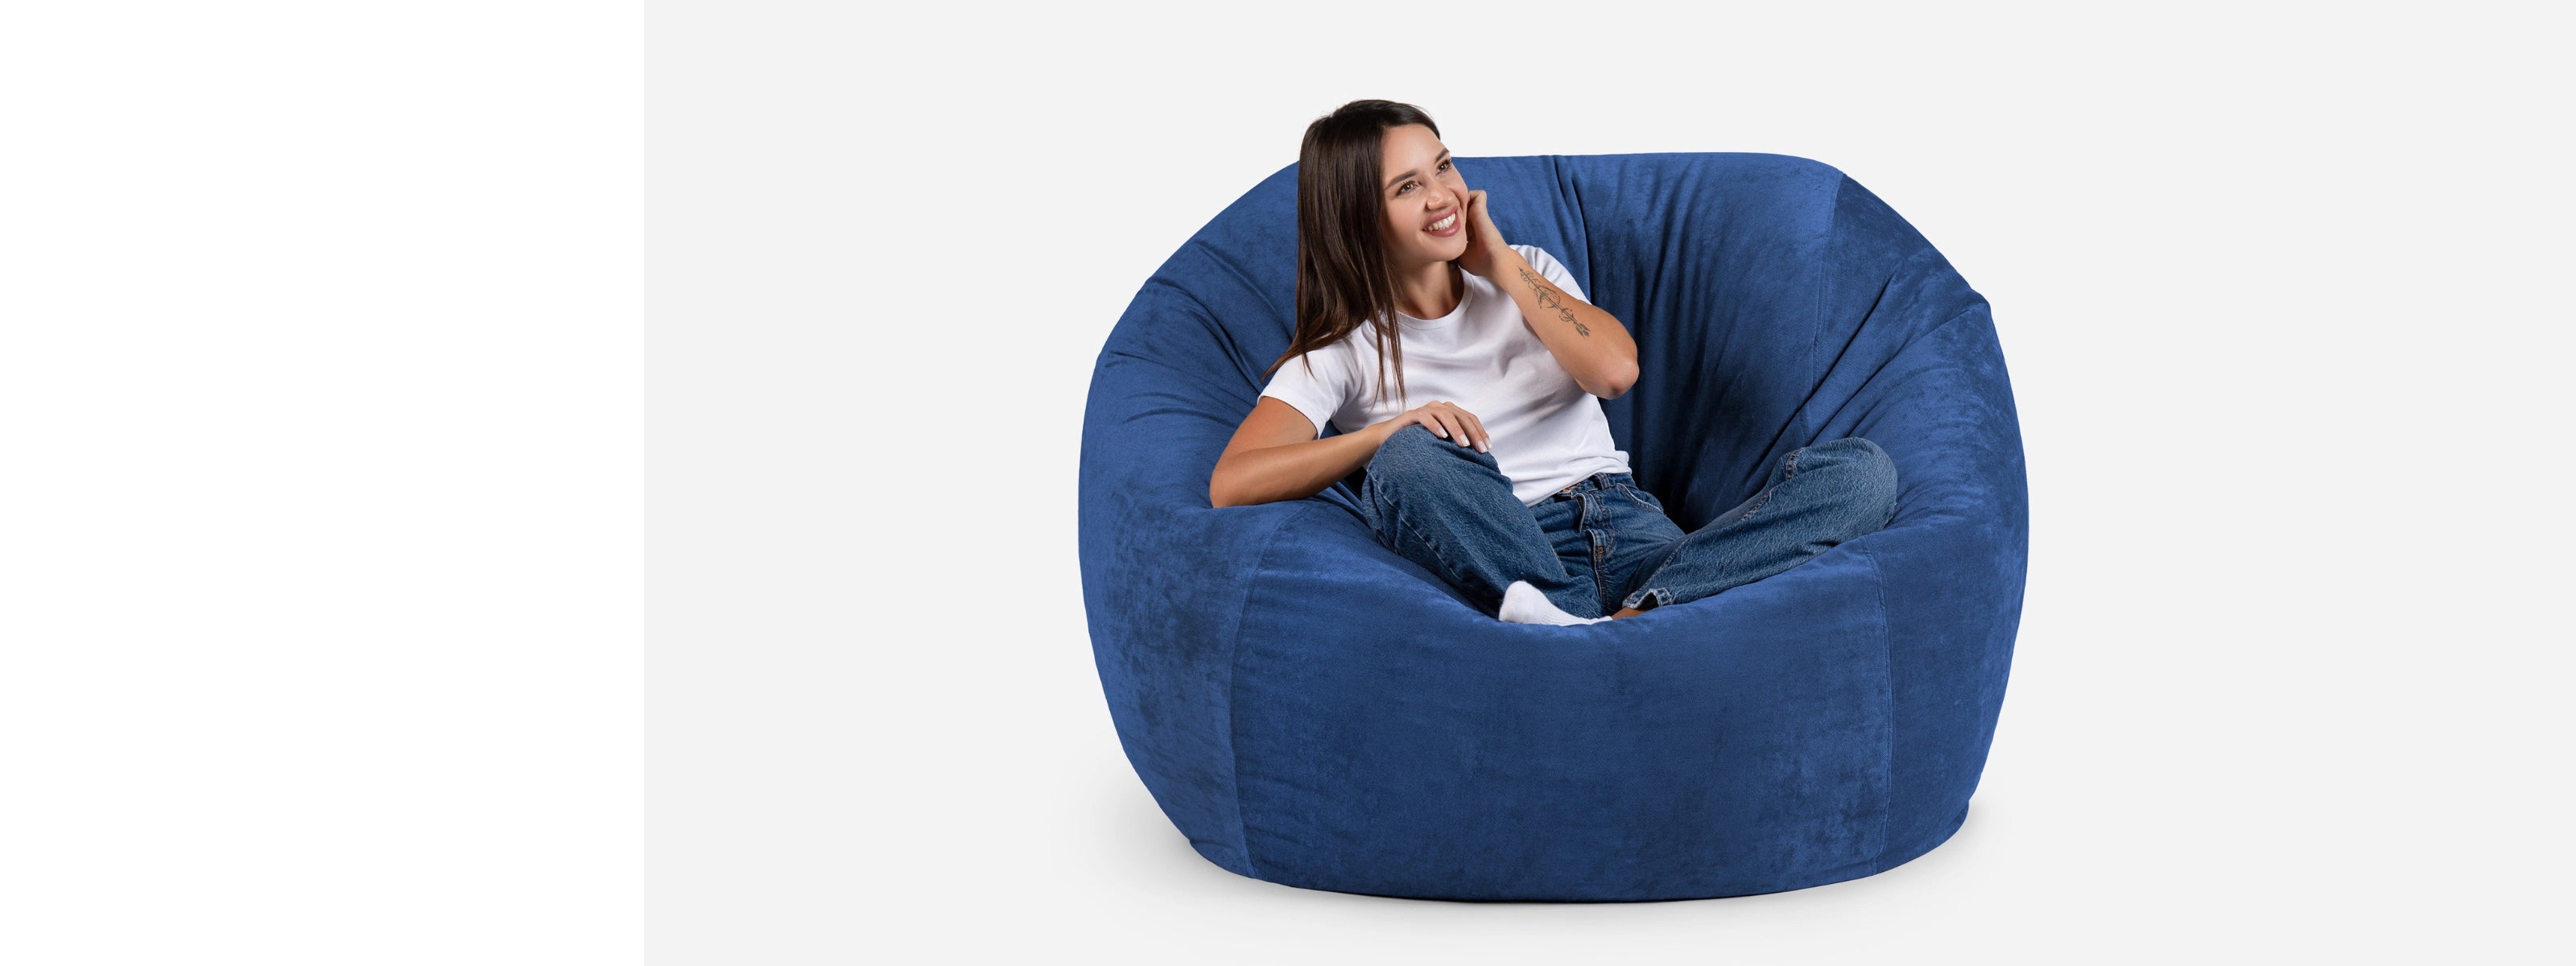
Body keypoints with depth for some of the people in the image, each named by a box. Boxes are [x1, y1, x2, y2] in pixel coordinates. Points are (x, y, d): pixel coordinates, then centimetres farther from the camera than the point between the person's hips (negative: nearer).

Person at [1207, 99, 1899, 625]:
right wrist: (1393, 428, -21)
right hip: (1504, 557, -4)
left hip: (1635, 538, 4)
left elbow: (1615, 370, -1)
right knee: (1409, 459, -35)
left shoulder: (1524, 273, 19)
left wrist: (1501, 262, 5)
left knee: (1860, 469, -20)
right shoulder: (1344, 352, 6)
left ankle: (1637, 620, -41)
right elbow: (1230, 484, -10)